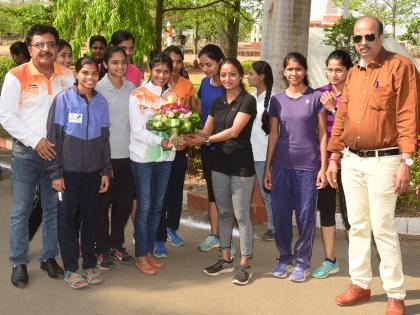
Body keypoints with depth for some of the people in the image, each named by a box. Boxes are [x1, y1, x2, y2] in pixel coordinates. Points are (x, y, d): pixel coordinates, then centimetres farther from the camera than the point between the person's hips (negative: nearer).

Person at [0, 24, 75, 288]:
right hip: (26, 152, -3)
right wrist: (36, 141, -14)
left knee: (53, 208, 12)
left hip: (57, 151, 3)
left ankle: (49, 256, 26)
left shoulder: (67, 76, 3)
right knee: (21, 210, 3)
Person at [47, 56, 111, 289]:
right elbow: (54, 138, -7)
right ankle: (71, 268, 15)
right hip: (69, 170, -3)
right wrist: (55, 172, -9)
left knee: (91, 217, 9)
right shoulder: (63, 99, -7)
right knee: (68, 218, 4)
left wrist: (106, 171, 7)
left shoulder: (101, 102, 4)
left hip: (93, 170, 3)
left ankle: (89, 264, 23)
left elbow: (104, 138, 9)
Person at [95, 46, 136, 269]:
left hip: (127, 154, 5)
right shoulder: (98, 89, -8)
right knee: (103, 204, 5)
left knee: (124, 202, 12)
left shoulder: (131, 88, 6)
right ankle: (102, 250, 17)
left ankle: (116, 244, 28)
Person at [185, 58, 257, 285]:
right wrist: (187, 140, -10)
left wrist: (207, 139, -25)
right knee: (223, 213, 13)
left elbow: (234, 131, -19)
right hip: (220, 164, 6)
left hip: (241, 165, -6)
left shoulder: (247, 101, -9)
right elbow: (205, 132, 8)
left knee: (242, 215, -1)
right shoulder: (217, 102, 11)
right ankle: (225, 259, 25)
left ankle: (245, 265, 9)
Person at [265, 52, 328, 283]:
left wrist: (323, 167, -5)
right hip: (281, 166, 3)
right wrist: (267, 167, 7)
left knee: (305, 216, 3)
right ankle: (285, 258, 23)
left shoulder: (316, 97, 0)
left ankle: (302, 261, 17)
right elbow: (273, 134, 10)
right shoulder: (277, 100, 8)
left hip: (308, 166, -3)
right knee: (280, 214, 6)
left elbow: (322, 134, 0)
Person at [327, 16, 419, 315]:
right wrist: (334, 156, 14)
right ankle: (360, 284, 25)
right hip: (351, 161, 6)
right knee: (357, 226, 12)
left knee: (383, 228, -3)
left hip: (383, 161, -6)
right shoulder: (353, 73, 13)